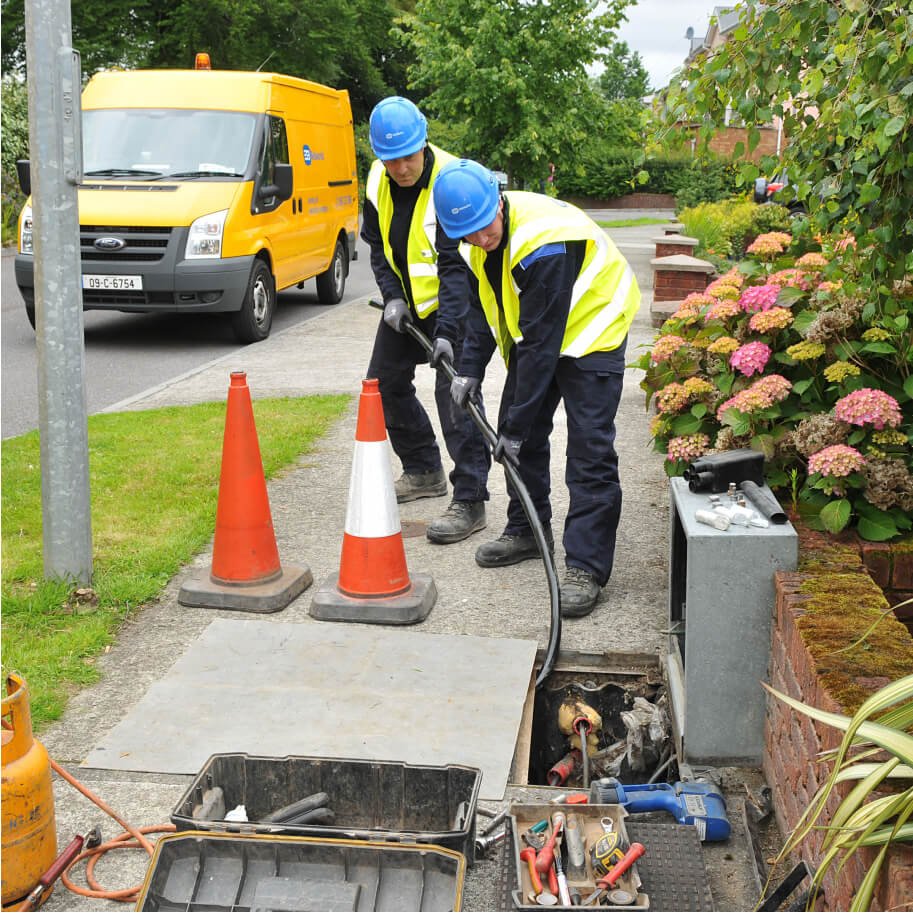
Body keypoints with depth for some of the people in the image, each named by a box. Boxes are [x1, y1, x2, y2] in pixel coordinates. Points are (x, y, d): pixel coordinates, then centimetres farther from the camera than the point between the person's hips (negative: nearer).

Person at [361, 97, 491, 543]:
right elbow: (377, 244, 7)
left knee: (454, 391, -17)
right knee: (385, 381, 12)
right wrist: (392, 296, -6)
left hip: (452, 303, -7)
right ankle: (424, 471, 29)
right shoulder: (378, 181, -5)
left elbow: (457, 267, -30)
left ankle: (470, 501, -13)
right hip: (407, 301, 8)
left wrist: (446, 330, -37)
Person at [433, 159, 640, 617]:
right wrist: (470, 369, 0)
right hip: (533, 332, 9)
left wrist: (516, 427, -29)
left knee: (589, 450, -14)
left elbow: (542, 343, -33)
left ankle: (586, 566, -11)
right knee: (521, 434, 10)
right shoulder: (486, 235, -8)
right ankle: (527, 531, 27)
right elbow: (484, 303, 9)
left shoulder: (544, 242, -35)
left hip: (590, 330, -8)